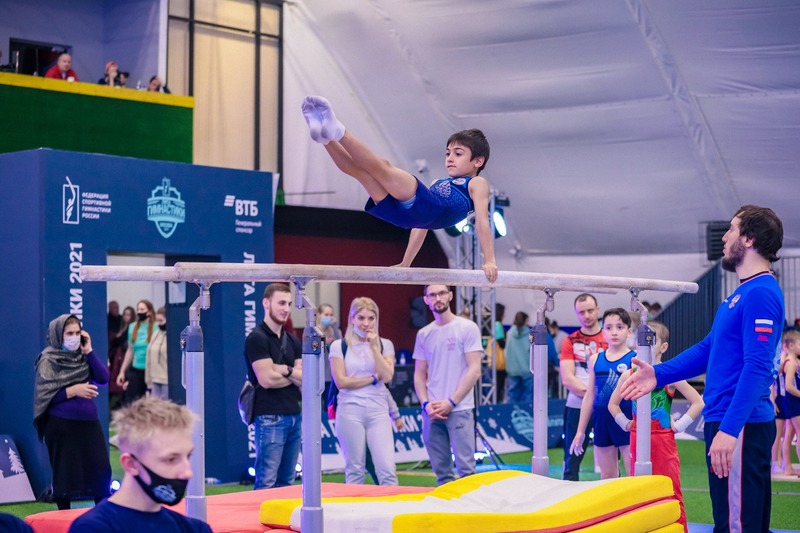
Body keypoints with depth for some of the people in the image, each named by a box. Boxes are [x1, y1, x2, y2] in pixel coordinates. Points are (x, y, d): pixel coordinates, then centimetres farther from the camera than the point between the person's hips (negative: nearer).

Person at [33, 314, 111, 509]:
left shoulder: (82, 356, 9)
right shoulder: (48, 360, -5)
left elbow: (103, 378, -1)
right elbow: (43, 395, -11)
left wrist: (89, 351, -4)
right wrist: (73, 390, -18)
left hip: (88, 422, 5)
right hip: (61, 425, -5)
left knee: (101, 469, 1)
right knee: (64, 472, 3)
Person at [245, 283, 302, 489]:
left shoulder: (292, 340, 14)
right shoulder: (257, 338, -8)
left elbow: (305, 380, 6)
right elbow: (267, 379, -16)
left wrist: (286, 370, -12)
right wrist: (295, 375, -2)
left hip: (294, 416, 7)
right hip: (270, 418, -7)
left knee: (286, 482, 11)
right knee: (267, 483, -6)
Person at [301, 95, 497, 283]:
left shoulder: (476, 184, 22)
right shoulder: (437, 183, 41)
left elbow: (482, 219, 7)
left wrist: (490, 261, -2)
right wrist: (405, 264, 30)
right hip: (404, 213, 7)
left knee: (383, 167, -24)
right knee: (359, 169, -4)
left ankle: (338, 131, -39)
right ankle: (327, 137, -26)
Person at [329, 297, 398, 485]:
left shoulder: (384, 345, 10)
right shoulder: (339, 346, 3)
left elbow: (387, 376, -4)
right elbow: (341, 382, -4)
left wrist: (374, 347, -8)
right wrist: (373, 378, -4)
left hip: (378, 411, 1)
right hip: (350, 411, -1)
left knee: (387, 469, -8)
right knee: (354, 471, 3)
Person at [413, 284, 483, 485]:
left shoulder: (467, 328, -1)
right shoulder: (423, 334, 13)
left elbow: (474, 370, -6)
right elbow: (419, 374, 15)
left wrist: (451, 402, -11)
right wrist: (426, 404, -2)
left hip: (460, 409, -4)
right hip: (432, 412, 4)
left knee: (465, 468, -8)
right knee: (441, 472, 7)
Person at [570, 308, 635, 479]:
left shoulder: (635, 359, -4)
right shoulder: (595, 360, 8)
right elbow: (589, 396, 14)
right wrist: (580, 431, 15)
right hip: (602, 420, 4)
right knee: (607, 476, 11)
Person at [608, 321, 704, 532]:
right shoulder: (629, 375, 2)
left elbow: (698, 403, -10)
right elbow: (613, 404, 16)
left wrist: (679, 425, -10)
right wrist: (625, 423, 6)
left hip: (663, 439, -4)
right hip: (637, 439, 4)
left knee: (671, 490, -1)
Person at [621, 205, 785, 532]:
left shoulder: (761, 293, -15)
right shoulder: (742, 294, 17)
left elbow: (757, 367, -22)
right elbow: (709, 348, 23)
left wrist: (729, 429, -27)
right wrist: (659, 375, 16)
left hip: (740, 426, -10)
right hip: (725, 420, 10)